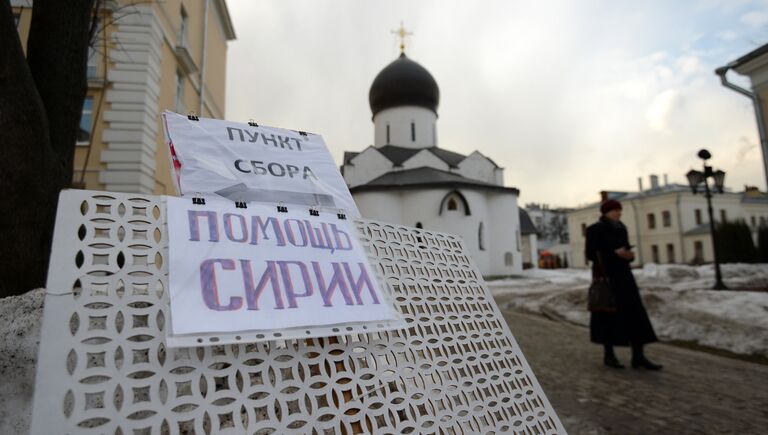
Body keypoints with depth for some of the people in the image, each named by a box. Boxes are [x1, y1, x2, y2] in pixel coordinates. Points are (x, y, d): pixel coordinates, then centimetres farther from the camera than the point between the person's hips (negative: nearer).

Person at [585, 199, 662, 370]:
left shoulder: (621, 228, 13)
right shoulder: (595, 229, -7)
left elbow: (625, 250, 18)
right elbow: (590, 254, -12)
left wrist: (630, 254, -6)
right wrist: (614, 252, -21)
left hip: (623, 275, 7)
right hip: (606, 276, -7)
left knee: (636, 313, 1)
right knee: (608, 314, 0)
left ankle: (638, 357, 6)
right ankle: (608, 355, 12)